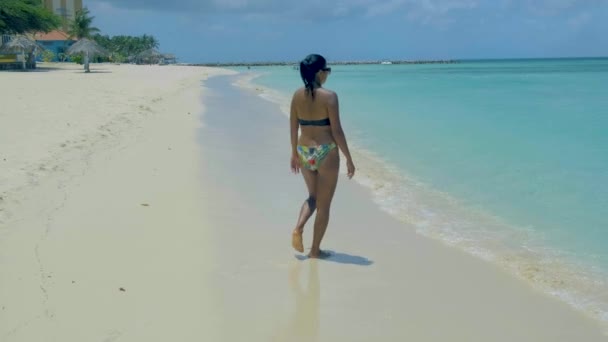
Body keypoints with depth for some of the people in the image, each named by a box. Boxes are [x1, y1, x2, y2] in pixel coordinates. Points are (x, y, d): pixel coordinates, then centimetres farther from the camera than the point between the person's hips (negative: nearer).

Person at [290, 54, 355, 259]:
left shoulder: (297, 95, 1)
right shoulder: (329, 96, -15)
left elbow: (293, 127, 8)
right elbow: (337, 131, -14)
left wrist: (294, 153, 21)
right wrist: (349, 159, -7)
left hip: (304, 152, 5)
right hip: (326, 153, -5)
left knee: (313, 197, 26)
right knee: (324, 204, 10)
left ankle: (298, 228, 1)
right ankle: (315, 250, 17)